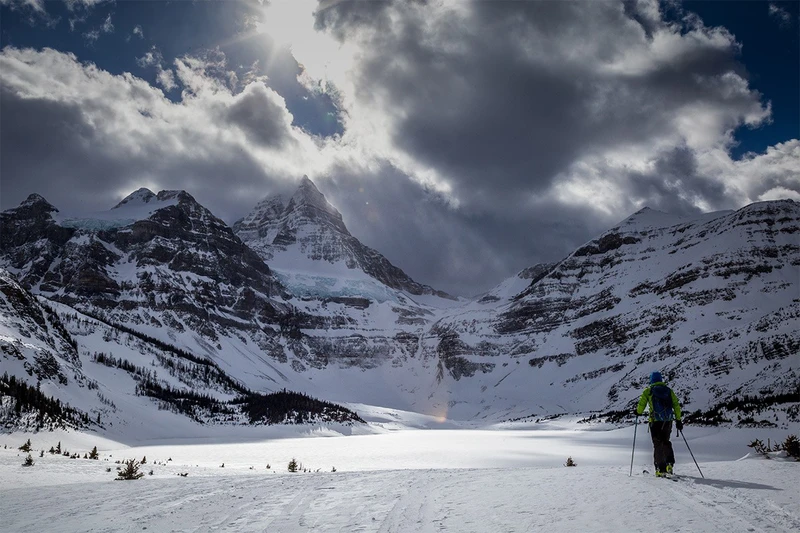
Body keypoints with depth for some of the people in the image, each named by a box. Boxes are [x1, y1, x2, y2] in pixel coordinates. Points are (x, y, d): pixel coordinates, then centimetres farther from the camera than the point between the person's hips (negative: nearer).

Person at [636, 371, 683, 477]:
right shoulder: (668, 390, 10)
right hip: (668, 421, 3)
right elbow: (676, 405, 6)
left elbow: (641, 404, -2)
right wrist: (678, 420, 10)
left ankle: (661, 469, -3)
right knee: (666, 442, 21)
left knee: (658, 444, 3)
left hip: (655, 421, -3)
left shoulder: (648, 390, 2)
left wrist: (638, 412, 19)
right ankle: (670, 463, 4)